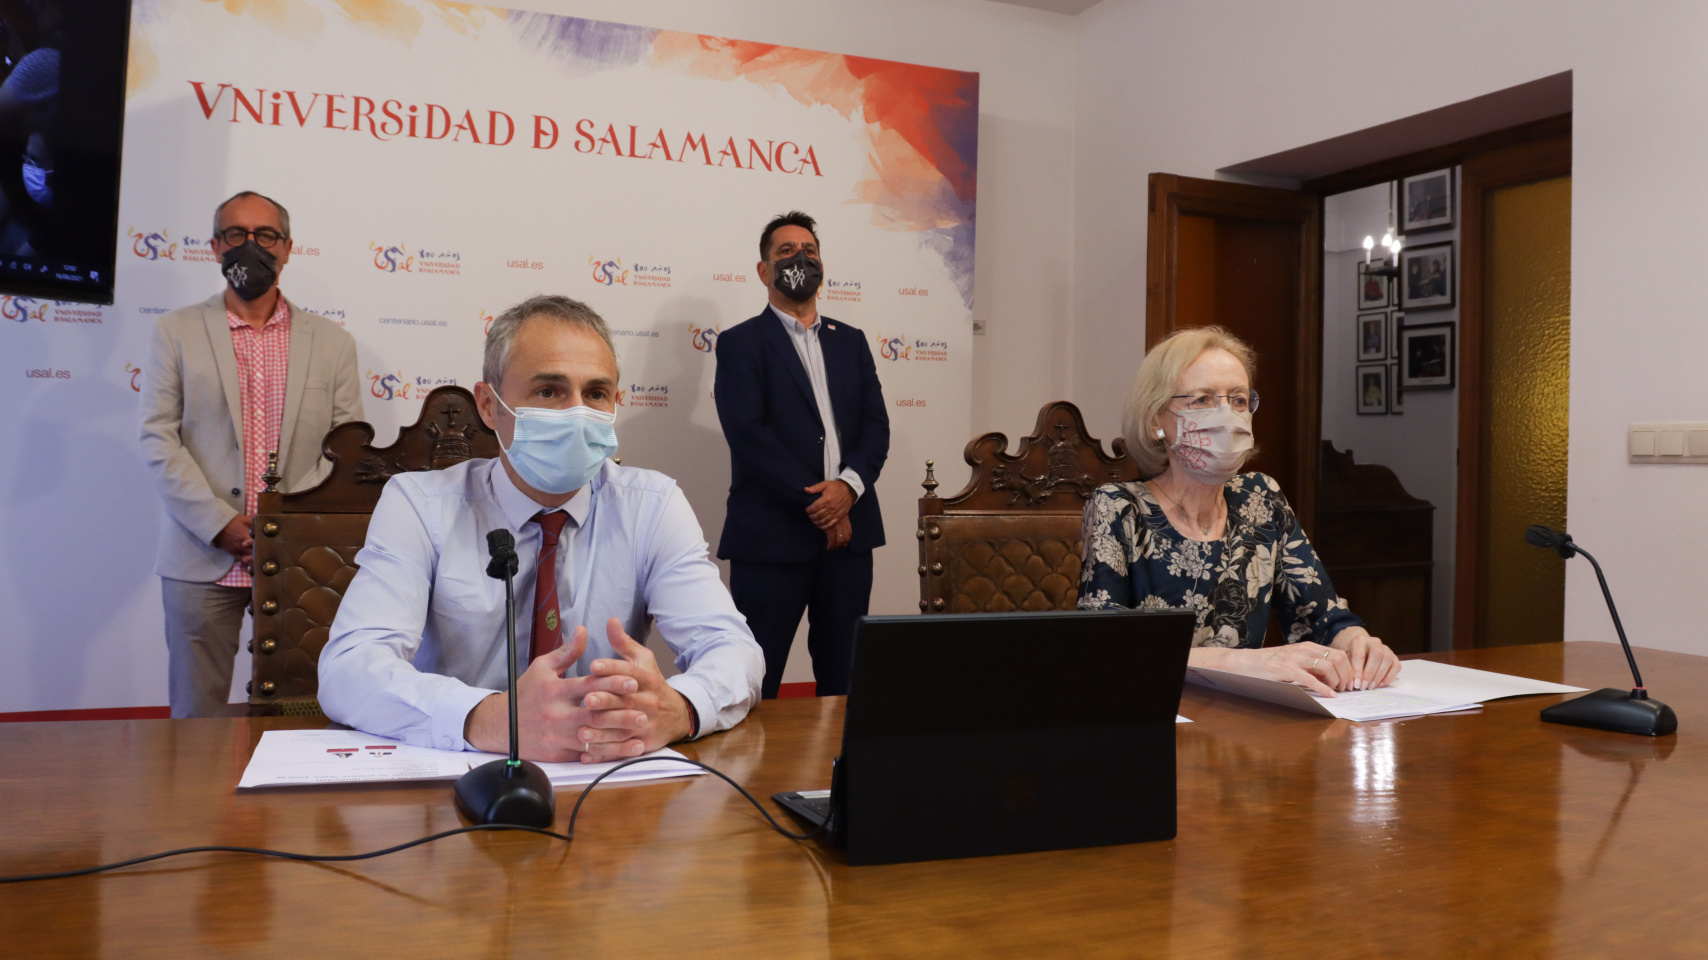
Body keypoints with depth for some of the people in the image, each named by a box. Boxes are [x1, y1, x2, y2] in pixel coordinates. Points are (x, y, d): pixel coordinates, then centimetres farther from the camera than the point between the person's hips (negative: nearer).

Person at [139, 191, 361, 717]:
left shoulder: (332, 342, 10)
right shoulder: (176, 332, 8)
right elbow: (159, 440, 2)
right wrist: (219, 523, -9)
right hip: (203, 558, 0)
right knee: (197, 715, 5)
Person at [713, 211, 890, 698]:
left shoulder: (851, 341, 17)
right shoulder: (740, 342, 2)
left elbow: (876, 425, 9)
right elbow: (748, 435, -9)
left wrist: (849, 485, -11)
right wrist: (816, 504, -13)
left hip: (848, 531, 5)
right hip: (771, 535, -4)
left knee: (843, 676, 10)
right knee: (756, 682, 0)